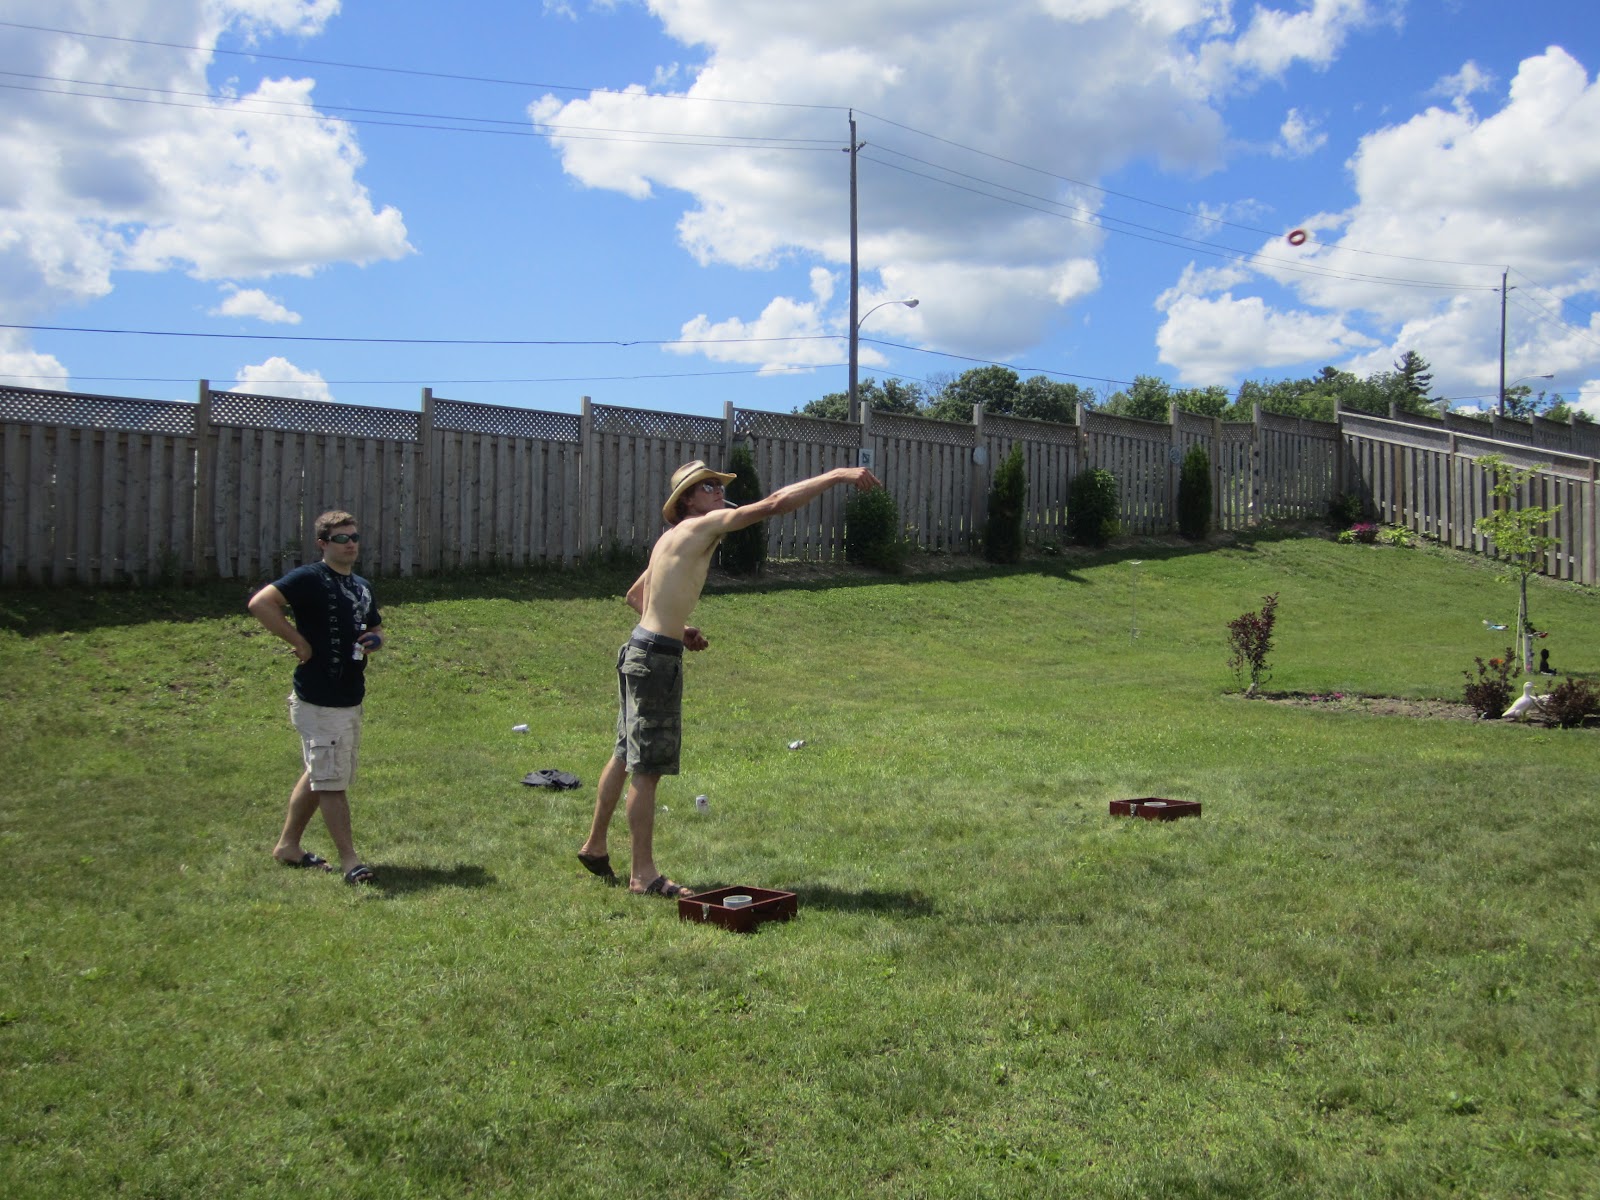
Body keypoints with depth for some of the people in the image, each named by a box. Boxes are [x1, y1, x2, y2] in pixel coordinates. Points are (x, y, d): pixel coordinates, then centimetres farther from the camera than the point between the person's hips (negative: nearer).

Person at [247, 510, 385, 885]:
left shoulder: (361, 586, 14)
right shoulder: (309, 579, -13)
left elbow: (375, 627, 27)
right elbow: (260, 603, -25)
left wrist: (374, 639, 3)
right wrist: (299, 642, -21)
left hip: (350, 699, 9)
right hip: (318, 701, -9)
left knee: (317, 776, 17)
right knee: (332, 781, -2)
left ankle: (288, 846, 30)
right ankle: (349, 860, 5)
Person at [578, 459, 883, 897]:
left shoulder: (674, 538, 16)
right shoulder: (705, 526, -12)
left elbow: (634, 595, 27)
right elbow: (777, 503, -18)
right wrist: (838, 475, -16)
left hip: (640, 650, 10)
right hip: (657, 658, -10)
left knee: (625, 757, 19)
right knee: (647, 769, -4)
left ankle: (595, 846, 32)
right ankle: (643, 874, 3)